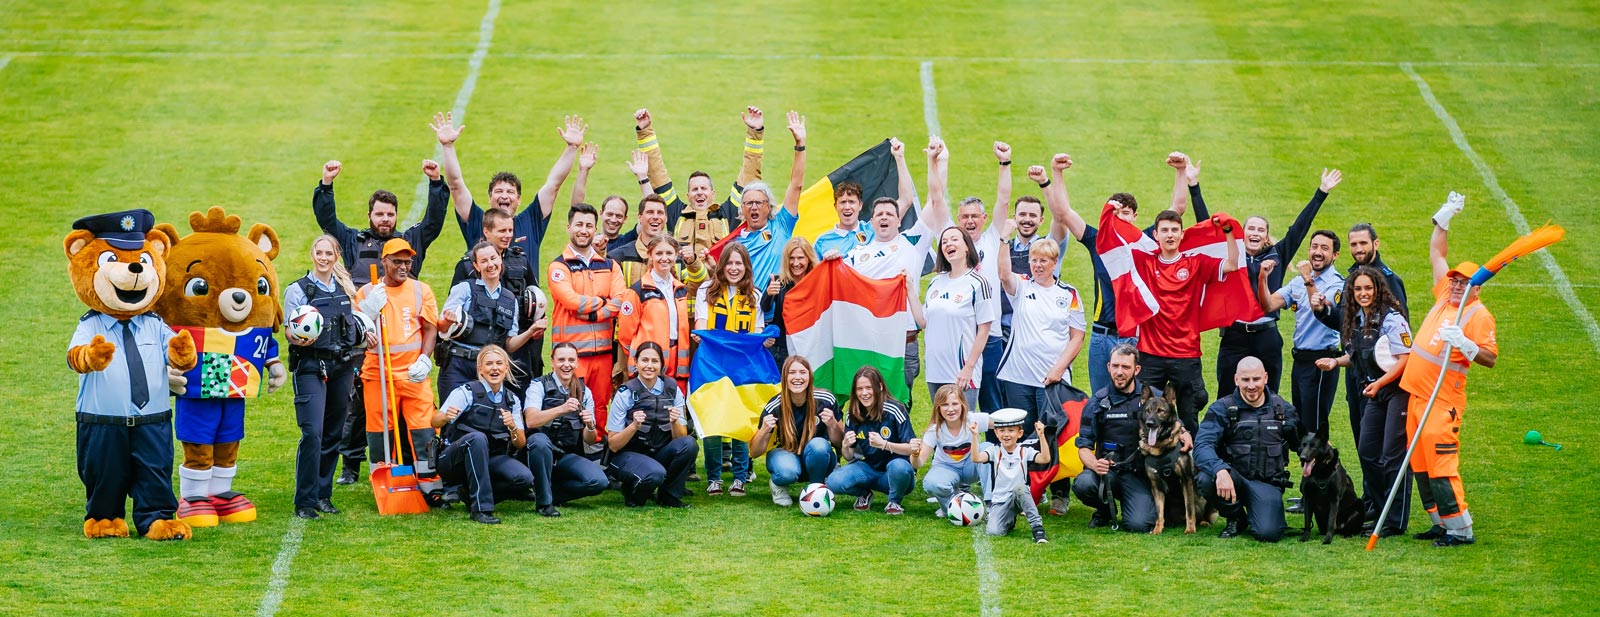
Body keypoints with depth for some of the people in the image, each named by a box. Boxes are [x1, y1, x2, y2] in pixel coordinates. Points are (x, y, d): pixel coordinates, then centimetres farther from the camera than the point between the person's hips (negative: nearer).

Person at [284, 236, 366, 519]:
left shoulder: (345, 289, 12)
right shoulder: (297, 290, -2)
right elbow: (290, 332, -4)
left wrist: (364, 336, 5)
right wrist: (298, 339, -25)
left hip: (342, 367, 5)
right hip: (311, 366, -5)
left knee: (334, 434, 8)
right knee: (312, 433, -14)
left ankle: (323, 495, 18)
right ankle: (304, 501, -10)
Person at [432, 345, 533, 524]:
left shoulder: (512, 400, 6)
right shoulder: (467, 392, -8)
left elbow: (521, 444, 3)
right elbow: (435, 422, -18)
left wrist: (513, 427, -19)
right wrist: (446, 417, -42)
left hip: (490, 461, 4)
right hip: (454, 461, -4)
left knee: (524, 478, -24)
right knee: (477, 438, -37)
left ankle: (471, 495, -2)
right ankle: (480, 508, -35)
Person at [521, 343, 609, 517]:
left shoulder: (584, 392, 7)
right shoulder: (539, 386, -4)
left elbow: (590, 440, 4)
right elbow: (531, 421, -23)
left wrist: (590, 427, -19)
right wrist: (561, 409, -37)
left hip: (568, 457, 3)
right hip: (540, 451, -3)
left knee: (599, 481, -23)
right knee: (540, 441, -38)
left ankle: (550, 492, 1)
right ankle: (544, 502, -21)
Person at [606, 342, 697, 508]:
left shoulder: (672, 390, -1)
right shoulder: (626, 393, -11)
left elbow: (680, 438, -2)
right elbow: (613, 445, -10)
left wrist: (675, 422, -24)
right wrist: (634, 426, -28)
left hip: (661, 454, 4)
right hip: (627, 456, -4)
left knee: (689, 444, -25)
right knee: (655, 473, -36)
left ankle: (668, 496, -5)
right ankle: (632, 494, -1)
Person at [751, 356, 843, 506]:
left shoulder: (825, 400, -17)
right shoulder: (775, 407, -18)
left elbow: (840, 443, -7)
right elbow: (754, 452, -12)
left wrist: (833, 425, -28)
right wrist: (764, 431, -32)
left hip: (817, 462, 1)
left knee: (819, 444, -34)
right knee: (787, 472, -37)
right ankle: (778, 484, 0)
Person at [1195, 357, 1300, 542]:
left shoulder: (1283, 409, 5)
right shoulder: (1222, 409, -4)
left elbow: (1301, 443, 17)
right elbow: (1202, 446, -18)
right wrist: (1220, 471, -37)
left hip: (1267, 483, -1)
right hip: (1234, 477, 1)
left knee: (1267, 532, -28)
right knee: (1206, 479, -34)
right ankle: (1236, 518, -1)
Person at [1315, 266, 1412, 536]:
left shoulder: (1391, 319, -15)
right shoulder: (1356, 321, 9)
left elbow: (1405, 359, -18)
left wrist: (1379, 383, -26)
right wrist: (1336, 361, 3)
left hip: (1398, 390, -8)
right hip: (1375, 394, 8)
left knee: (1393, 455, -8)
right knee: (1366, 450, 10)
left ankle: (1396, 521, -3)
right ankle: (1375, 506, 28)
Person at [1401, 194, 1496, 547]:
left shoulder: (1479, 315, -9)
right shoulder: (1444, 294, 12)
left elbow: (1491, 358, -18)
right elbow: (1437, 254, 23)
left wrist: (1463, 344, -32)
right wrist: (1443, 219, 17)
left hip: (1442, 400, -8)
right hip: (1416, 393, 8)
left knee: (1441, 464, -13)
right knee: (1420, 464, 11)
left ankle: (1460, 529, -10)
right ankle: (1442, 523, 18)